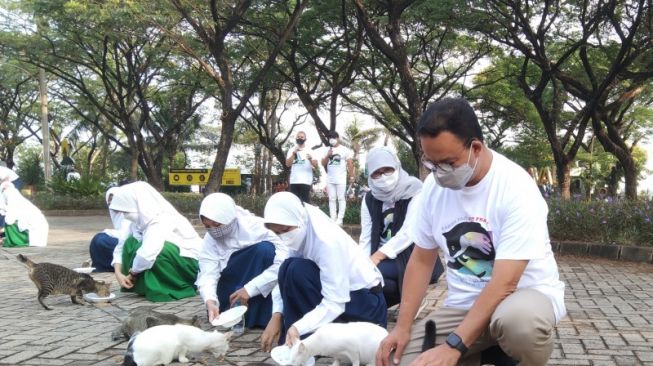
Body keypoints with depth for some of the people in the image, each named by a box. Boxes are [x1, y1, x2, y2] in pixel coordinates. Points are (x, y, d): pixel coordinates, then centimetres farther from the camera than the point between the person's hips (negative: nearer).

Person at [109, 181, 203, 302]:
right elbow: (121, 247, 5)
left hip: (192, 263, -8)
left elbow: (147, 254, -41)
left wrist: (132, 273, -23)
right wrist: (118, 273, -8)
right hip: (172, 260, 8)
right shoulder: (143, 219, -3)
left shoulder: (161, 221, -28)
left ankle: (180, 288, -16)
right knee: (130, 244, -3)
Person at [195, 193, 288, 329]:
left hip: (261, 290, -3)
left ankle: (254, 316, -23)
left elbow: (284, 262, -30)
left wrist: (250, 289, -32)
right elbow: (207, 274, -20)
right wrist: (210, 301, -41)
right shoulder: (210, 239, -8)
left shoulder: (254, 227, -21)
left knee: (265, 249, -30)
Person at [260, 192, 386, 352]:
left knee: (296, 270, -27)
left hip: (367, 304, -8)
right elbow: (284, 280, -6)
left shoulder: (326, 240, -28)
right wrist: (277, 316, -20)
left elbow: (334, 304, -29)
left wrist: (298, 328, -39)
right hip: (340, 290, 8)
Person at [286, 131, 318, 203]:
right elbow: (288, 164, 0)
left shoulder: (310, 150, 7)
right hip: (294, 181, 3)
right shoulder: (291, 150, 12)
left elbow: (316, 165, -2)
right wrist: (294, 153, -12)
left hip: (306, 181, -2)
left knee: (305, 202, -6)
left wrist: (311, 159, -23)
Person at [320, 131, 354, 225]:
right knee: (332, 199, 4)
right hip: (330, 179, 4)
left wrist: (351, 176, -7)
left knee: (341, 199, -5)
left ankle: (340, 219, -6)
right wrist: (327, 156, -8)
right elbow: (323, 164, 9)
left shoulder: (345, 150, 2)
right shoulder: (327, 150, 13)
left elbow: (350, 164, -1)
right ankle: (333, 219, 5)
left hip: (341, 179, -4)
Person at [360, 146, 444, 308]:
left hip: (414, 257, -5)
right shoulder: (370, 199, 7)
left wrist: (378, 256, -27)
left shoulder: (414, 192, -9)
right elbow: (366, 236, 2)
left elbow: (409, 233, -19)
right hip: (383, 258, 5)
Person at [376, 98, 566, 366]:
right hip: (463, 303, 6)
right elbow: (422, 260, 7)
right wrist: (403, 326, -2)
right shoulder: (434, 186, -4)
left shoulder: (516, 188, -22)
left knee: (518, 321, -40)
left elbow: (504, 284, -27)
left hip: (526, 293, -5)